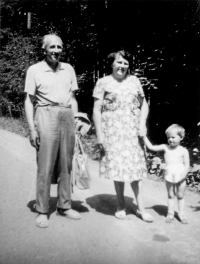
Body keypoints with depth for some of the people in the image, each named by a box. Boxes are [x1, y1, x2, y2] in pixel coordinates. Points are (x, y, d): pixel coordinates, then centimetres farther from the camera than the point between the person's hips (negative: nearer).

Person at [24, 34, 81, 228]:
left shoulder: (68, 69, 13)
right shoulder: (34, 70, 2)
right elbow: (29, 101, 1)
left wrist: (76, 122, 10)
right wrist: (32, 129, -7)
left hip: (67, 116, 4)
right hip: (46, 116, -4)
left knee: (65, 165, 7)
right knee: (45, 167, -4)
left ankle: (64, 206, 19)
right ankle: (42, 211, 7)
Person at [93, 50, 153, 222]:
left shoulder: (134, 81, 10)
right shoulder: (103, 82, 1)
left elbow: (144, 105, 14)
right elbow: (96, 110, -2)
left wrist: (142, 123, -2)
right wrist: (99, 134, -8)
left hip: (133, 130, 2)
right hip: (113, 130, -2)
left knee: (135, 166, 3)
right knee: (117, 166, 1)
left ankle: (140, 207, 11)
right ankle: (121, 206, 17)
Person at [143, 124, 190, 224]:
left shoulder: (184, 151, -6)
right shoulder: (165, 147, 0)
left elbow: (187, 165, -6)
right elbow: (151, 147, -3)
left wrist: (182, 175, -18)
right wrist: (144, 137, -8)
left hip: (181, 177, -2)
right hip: (169, 176, 2)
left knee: (180, 196, 10)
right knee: (170, 196, 11)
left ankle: (181, 214, 21)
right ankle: (170, 213, 20)